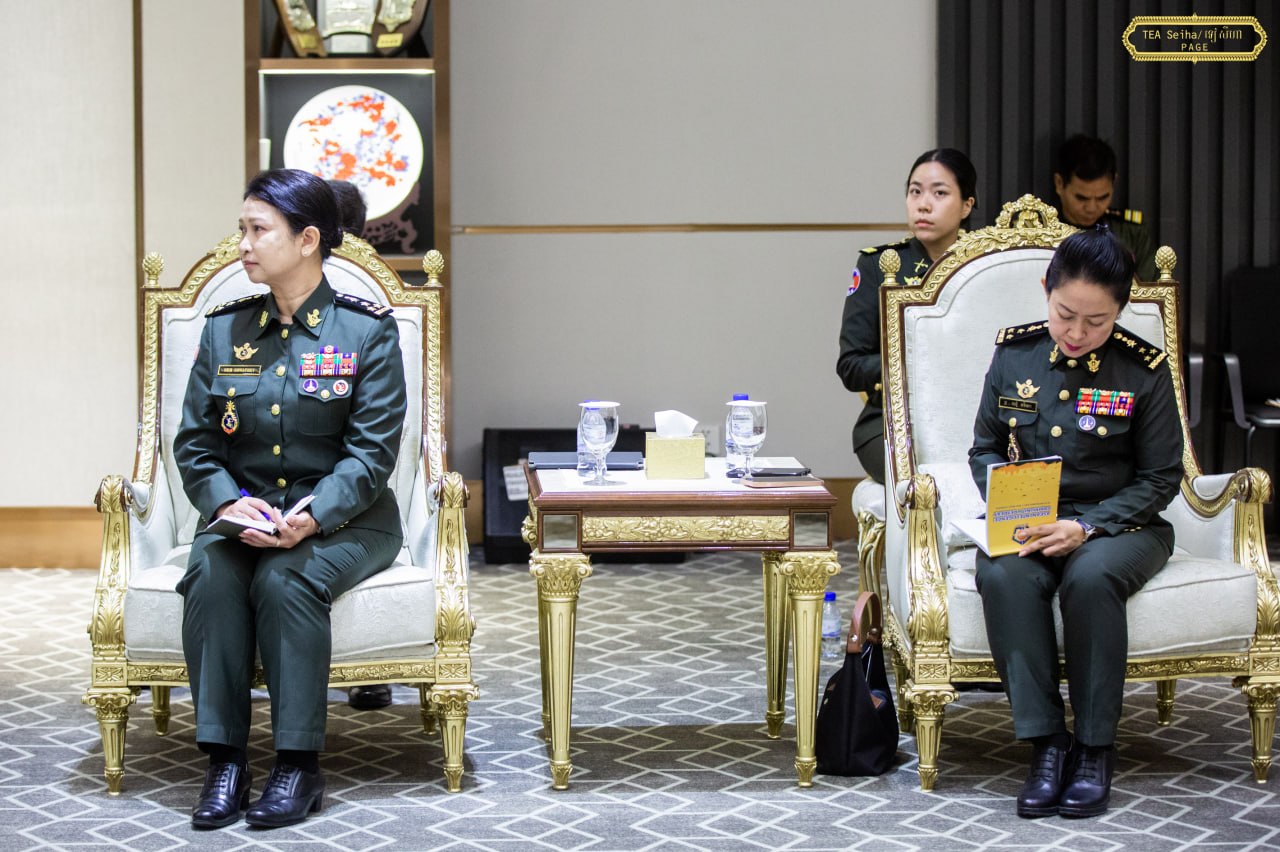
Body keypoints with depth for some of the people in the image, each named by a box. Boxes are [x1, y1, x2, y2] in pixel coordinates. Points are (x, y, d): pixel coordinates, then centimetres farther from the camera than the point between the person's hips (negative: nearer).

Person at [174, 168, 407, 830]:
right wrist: (227, 503, -17)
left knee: (284, 577, -33)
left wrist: (312, 517, -25)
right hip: (242, 510, 3)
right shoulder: (224, 330, 9)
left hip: (342, 517, -3)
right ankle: (224, 762, -25)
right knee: (210, 573, -29)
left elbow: (371, 451, -9)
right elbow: (194, 442, 5)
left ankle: (299, 765, -23)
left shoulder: (366, 330, -2)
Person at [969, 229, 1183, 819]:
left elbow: (1159, 478, -2)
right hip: (1025, 523, 2)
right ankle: (1046, 743, -25)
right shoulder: (1013, 352, 4)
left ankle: (1095, 748, -21)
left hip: (1117, 522, -2)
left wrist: (1086, 527, -17)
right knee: (1004, 577, -33)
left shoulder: (1144, 370, -3)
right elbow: (984, 450, 12)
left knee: (1090, 577, -36)